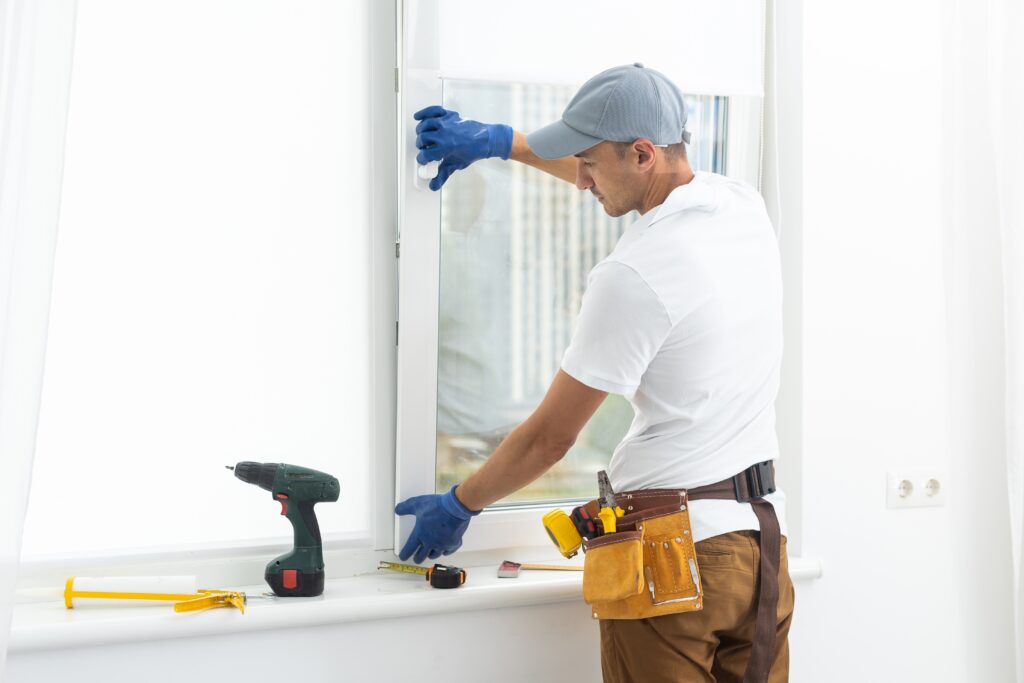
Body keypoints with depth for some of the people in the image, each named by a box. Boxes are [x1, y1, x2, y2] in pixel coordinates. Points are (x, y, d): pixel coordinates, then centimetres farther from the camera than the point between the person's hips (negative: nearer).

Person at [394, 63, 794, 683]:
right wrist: (501, 140, 30)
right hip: (765, 534, 8)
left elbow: (549, 438, -8)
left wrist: (457, 507, 7)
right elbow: (618, 175, 26)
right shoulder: (746, 206, 5)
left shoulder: (632, 276, -17)